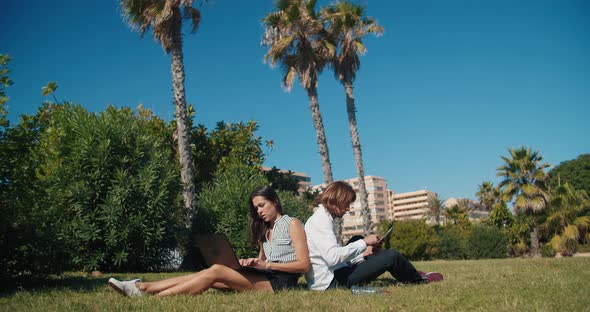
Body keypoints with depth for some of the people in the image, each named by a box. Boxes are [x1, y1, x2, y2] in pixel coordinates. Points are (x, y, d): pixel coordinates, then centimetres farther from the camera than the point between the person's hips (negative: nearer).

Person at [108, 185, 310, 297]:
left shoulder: (292, 224, 0)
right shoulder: (265, 230, 24)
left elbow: (303, 265, -9)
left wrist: (266, 265, -15)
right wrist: (255, 262, -6)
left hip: (281, 281, -7)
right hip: (267, 276, 7)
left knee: (216, 270, -23)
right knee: (209, 273, -12)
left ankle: (155, 298, -27)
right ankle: (144, 288, -19)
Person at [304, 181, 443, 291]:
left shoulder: (322, 218, 14)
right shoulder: (321, 219, -15)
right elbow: (333, 257, -28)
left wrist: (362, 254, 8)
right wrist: (364, 242, -17)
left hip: (333, 277, 10)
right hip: (332, 282, -10)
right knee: (391, 256, -9)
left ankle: (412, 276, 28)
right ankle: (419, 280, 22)